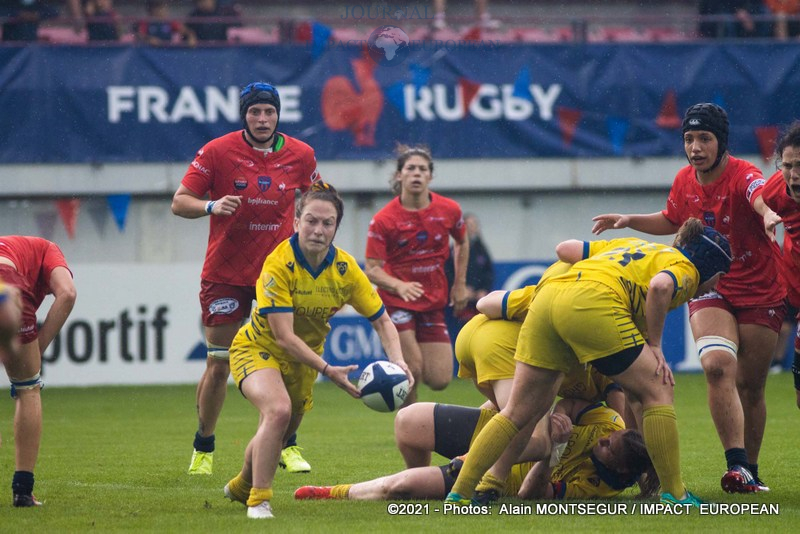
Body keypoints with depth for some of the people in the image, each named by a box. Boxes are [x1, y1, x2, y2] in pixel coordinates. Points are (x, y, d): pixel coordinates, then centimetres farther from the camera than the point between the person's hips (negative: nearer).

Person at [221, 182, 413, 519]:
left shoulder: (345, 269, -14)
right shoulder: (279, 264, -29)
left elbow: (381, 321, -5)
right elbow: (284, 336, -33)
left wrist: (397, 362, -24)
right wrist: (327, 370, -43)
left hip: (303, 357, 6)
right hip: (258, 349, -5)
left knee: (281, 433, 17)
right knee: (278, 409, -33)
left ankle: (241, 487, 49)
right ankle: (258, 501, -21)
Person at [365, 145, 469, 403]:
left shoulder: (449, 210, -3)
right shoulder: (383, 220, -13)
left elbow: (462, 243, 18)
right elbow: (372, 269, -15)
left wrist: (460, 284, 12)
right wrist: (399, 285, -34)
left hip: (433, 302, 4)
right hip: (396, 302, -4)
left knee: (440, 380, -1)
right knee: (412, 369, -16)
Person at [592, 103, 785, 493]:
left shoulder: (742, 175, -19)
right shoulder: (684, 181, -1)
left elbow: (761, 197, -44)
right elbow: (672, 221, 21)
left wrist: (768, 213, -68)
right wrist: (629, 221, 6)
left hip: (760, 292, -3)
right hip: (709, 290, 3)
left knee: (749, 387, 4)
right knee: (717, 364, -23)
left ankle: (750, 471, 23)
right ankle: (736, 465, -29)